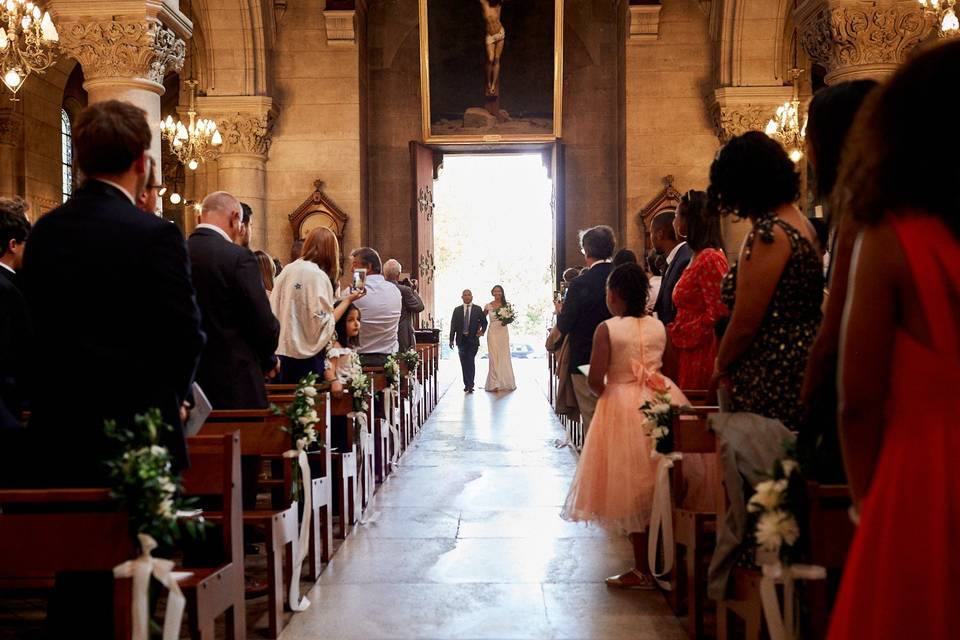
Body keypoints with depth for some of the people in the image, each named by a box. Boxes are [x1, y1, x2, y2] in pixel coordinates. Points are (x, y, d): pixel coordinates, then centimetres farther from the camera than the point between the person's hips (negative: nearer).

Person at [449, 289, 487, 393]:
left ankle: (470, 385, -9)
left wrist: (482, 331, -8)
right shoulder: (457, 310, 9)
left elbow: (484, 322, 10)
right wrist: (451, 339, 1)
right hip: (461, 340, 2)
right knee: (464, 363, 4)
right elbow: (453, 325, 7)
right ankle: (467, 384, 12)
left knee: (471, 362, -10)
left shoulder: (478, 309, 6)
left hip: (473, 340, -2)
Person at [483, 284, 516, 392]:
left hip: (503, 332, 1)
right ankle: (494, 383, -2)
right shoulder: (488, 306, 2)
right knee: (494, 357, -4)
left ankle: (506, 382, 12)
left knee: (504, 357, 3)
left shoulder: (506, 305, 5)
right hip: (493, 332, -1)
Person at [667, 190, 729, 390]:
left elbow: (718, 313, -19)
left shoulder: (710, 258, -14)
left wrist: (675, 334, -13)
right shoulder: (698, 257, 15)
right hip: (689, 353, 9)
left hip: (701, 355, -9)